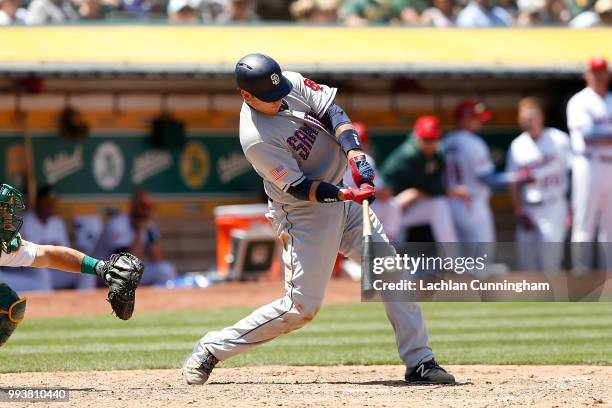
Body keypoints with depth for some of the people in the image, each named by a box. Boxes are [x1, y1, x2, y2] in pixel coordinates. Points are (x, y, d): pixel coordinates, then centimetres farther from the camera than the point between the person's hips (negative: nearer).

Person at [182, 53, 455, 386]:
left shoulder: (292, 84, -8)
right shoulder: (256, 139, -26)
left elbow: (332, 111, -8)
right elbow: (298, 187, -23)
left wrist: (354, 151, -25)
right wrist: (345, 195, -34)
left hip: (343, 197, 7)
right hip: (304, 214, -7)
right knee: (301, 307, -8)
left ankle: (419, 363, 5)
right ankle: (211, 349, 4)